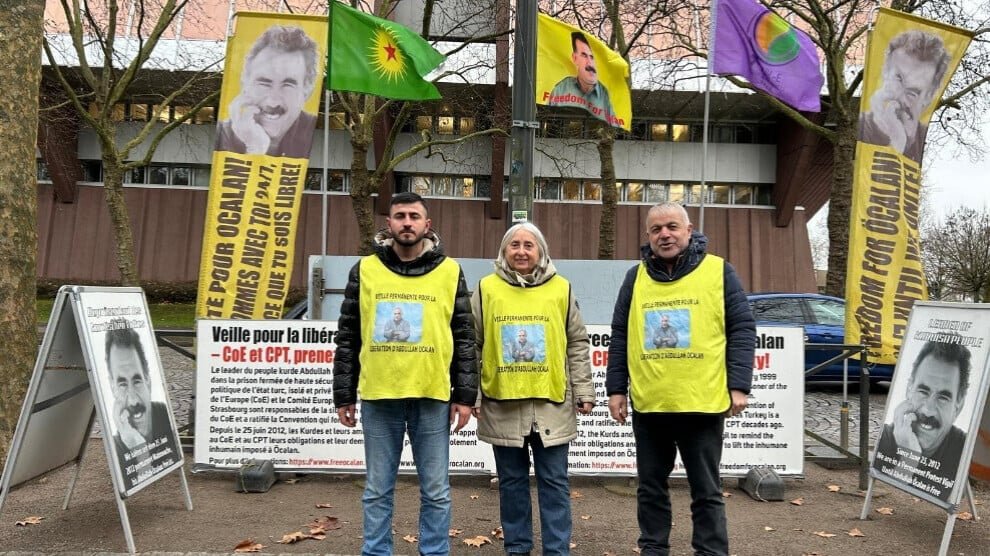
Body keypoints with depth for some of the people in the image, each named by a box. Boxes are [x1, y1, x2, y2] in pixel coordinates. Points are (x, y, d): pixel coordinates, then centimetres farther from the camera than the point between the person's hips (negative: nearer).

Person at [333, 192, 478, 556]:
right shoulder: (365, 270, 5)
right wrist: (344, 395, 4)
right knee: (378, 491, 11)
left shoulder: (449, 272, 4)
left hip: (433, 397, 0)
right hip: (379, 397, 1)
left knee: (436, 491, 9)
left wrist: (465, 395, -1)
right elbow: (348, 338, 7)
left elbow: (464, 338, 4)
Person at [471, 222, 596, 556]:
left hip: (551, 403, 0)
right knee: (512, 481, 12)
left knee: (554, 482, 7)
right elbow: (472, 346, 5)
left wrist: (584, 392, 3)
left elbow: (578, 345, 7)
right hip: (502, 403, 1)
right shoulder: (487, 289, 3)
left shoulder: (560, 289, 4)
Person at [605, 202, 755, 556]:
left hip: (703, 403, -2)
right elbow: (620, 338, 9)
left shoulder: (718, 271, 1)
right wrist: (616, 389, 4)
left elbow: (742, 330, -1)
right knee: (651, 487, 14)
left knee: (706, 491, 9)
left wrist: (738, 387, -8)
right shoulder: (636, 277, 8)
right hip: (648, 404, 3)